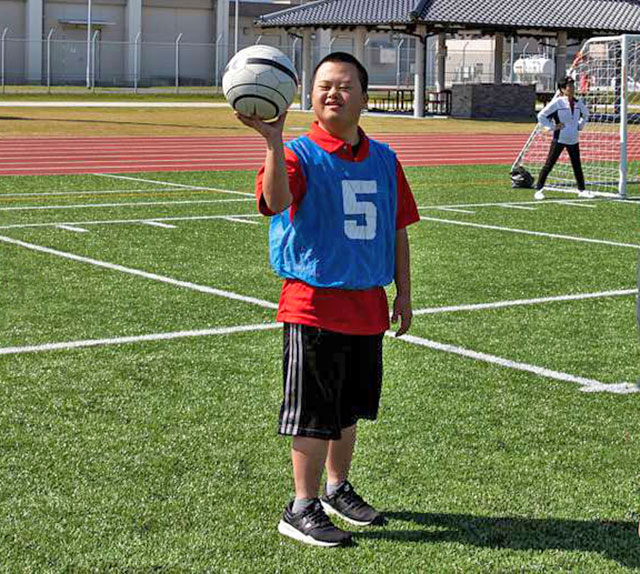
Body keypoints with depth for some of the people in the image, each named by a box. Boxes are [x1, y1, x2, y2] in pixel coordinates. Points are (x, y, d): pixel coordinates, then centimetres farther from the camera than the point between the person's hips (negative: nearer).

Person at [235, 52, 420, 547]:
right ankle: (302, 509, 12)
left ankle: (337, 488, 35)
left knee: (349, 408, 18)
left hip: (368, 306, 6)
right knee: (313, 413, 1)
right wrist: (273, 138, -42)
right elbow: (275, 203, -32)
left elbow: (398, 229, 14)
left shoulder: (383, 159, 8)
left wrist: (403, 294, 12)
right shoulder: (299, 155, -10)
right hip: (315, 303, -6)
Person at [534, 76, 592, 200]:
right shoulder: (557, 102, -11)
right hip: (559, 139, -5)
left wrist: (581, 125, 13)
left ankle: (581, 190, 21)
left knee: (577, 166, 11)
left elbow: (585, 114, 27)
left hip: (573, 140, 5)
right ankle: (539, 189, 1)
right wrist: (552, 127, -12)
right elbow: (541, 116, -9)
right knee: (549, 164, -3)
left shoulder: (578, 103, 6)